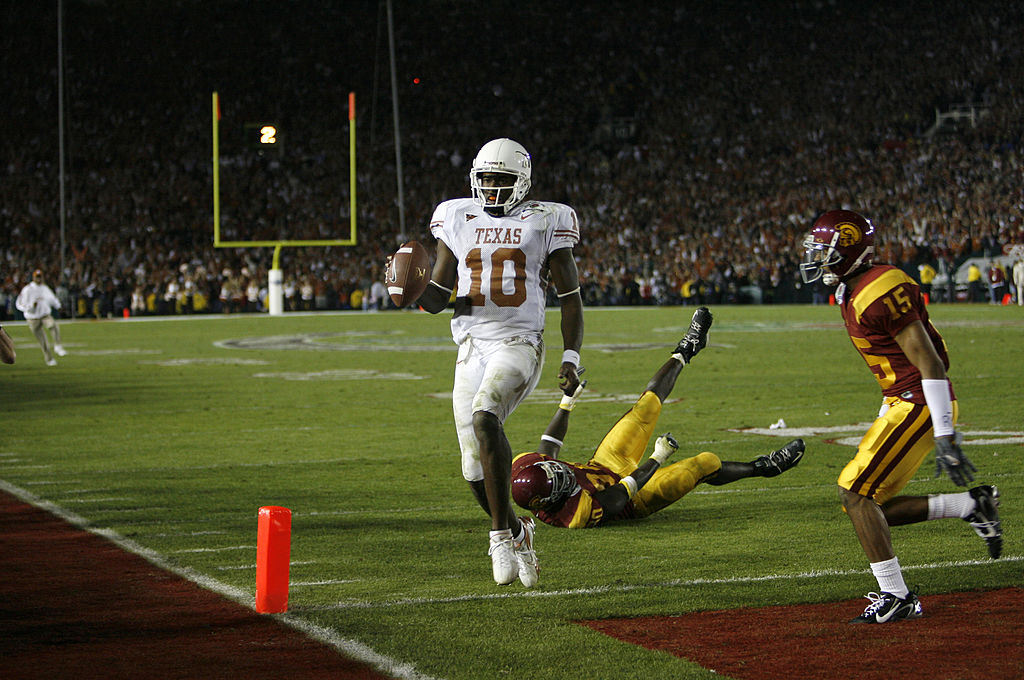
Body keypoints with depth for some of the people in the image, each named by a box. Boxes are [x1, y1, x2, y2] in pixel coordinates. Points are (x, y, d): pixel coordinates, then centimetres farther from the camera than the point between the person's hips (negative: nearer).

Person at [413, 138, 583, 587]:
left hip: (520, 344, -4)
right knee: (476, 471, 2)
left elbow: (570, 297, 7)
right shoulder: (457, 219, 11)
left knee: (485, 415, -33)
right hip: (472, 348, 4)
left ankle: (500, 534, -25)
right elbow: (437, 299, 14)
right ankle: (517, 532, 31)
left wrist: (571, 359, -3)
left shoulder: (545, 222, 3)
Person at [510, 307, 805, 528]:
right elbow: (620, 496, -30)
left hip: (602, 467, 6)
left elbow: (550, 443, -7)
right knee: (705, 464, 1)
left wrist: (567, 401, 0)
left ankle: (685, 351, 29)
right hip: (635, 498, -6)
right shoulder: (578, 512, -45)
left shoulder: (524, 470, -28)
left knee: (644, 410, 7)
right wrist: (658, 458, -20)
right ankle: (762, 467, 29)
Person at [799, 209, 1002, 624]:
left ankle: (896, 598, -5)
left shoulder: (880, 292, -20)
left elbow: (930, 364, -22)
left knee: (856, 493, -11)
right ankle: (973, 505, 15)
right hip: (904, 404, 10)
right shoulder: (853, 294, 12)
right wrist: (883, 423, 25)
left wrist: (945, 438, -23)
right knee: (871, 506, 9)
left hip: (921, 404, -10)